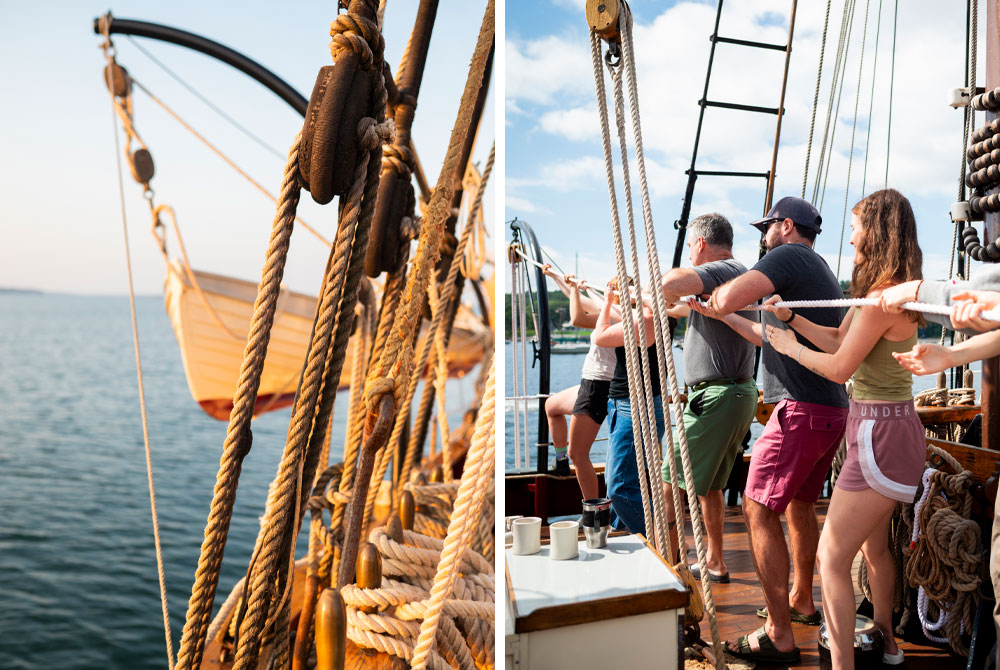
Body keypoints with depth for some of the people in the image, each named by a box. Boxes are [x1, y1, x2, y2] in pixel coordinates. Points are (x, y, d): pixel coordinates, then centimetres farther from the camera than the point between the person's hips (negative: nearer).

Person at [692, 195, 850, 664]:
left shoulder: (788, 256, -8)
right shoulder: (824, 274, 21)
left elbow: (731, 295, -24)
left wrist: (718, 301, -1)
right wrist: (721, 316, 32)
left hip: (800, 412, -10)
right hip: (833, 412, 10)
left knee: (759, 512, -6)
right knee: (800, 505, 23)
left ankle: (778, 637, -4)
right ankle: (801, 601, 38)